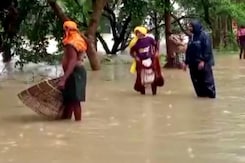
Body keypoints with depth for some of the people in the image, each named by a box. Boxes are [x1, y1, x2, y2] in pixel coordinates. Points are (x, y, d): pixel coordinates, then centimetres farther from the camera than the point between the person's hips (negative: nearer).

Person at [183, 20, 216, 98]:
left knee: (207, 80, -2)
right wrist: (187, 62, 14)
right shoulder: (192, 37, 13)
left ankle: (211, 95, 8)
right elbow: (188, 50, 17)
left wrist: (203, 60, -22)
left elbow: (207, 49, -16)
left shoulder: (204, 35, -10)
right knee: (196, 80, 8)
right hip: (193, 63, 7)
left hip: (204, 63, -7)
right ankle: (201, 94, 17)